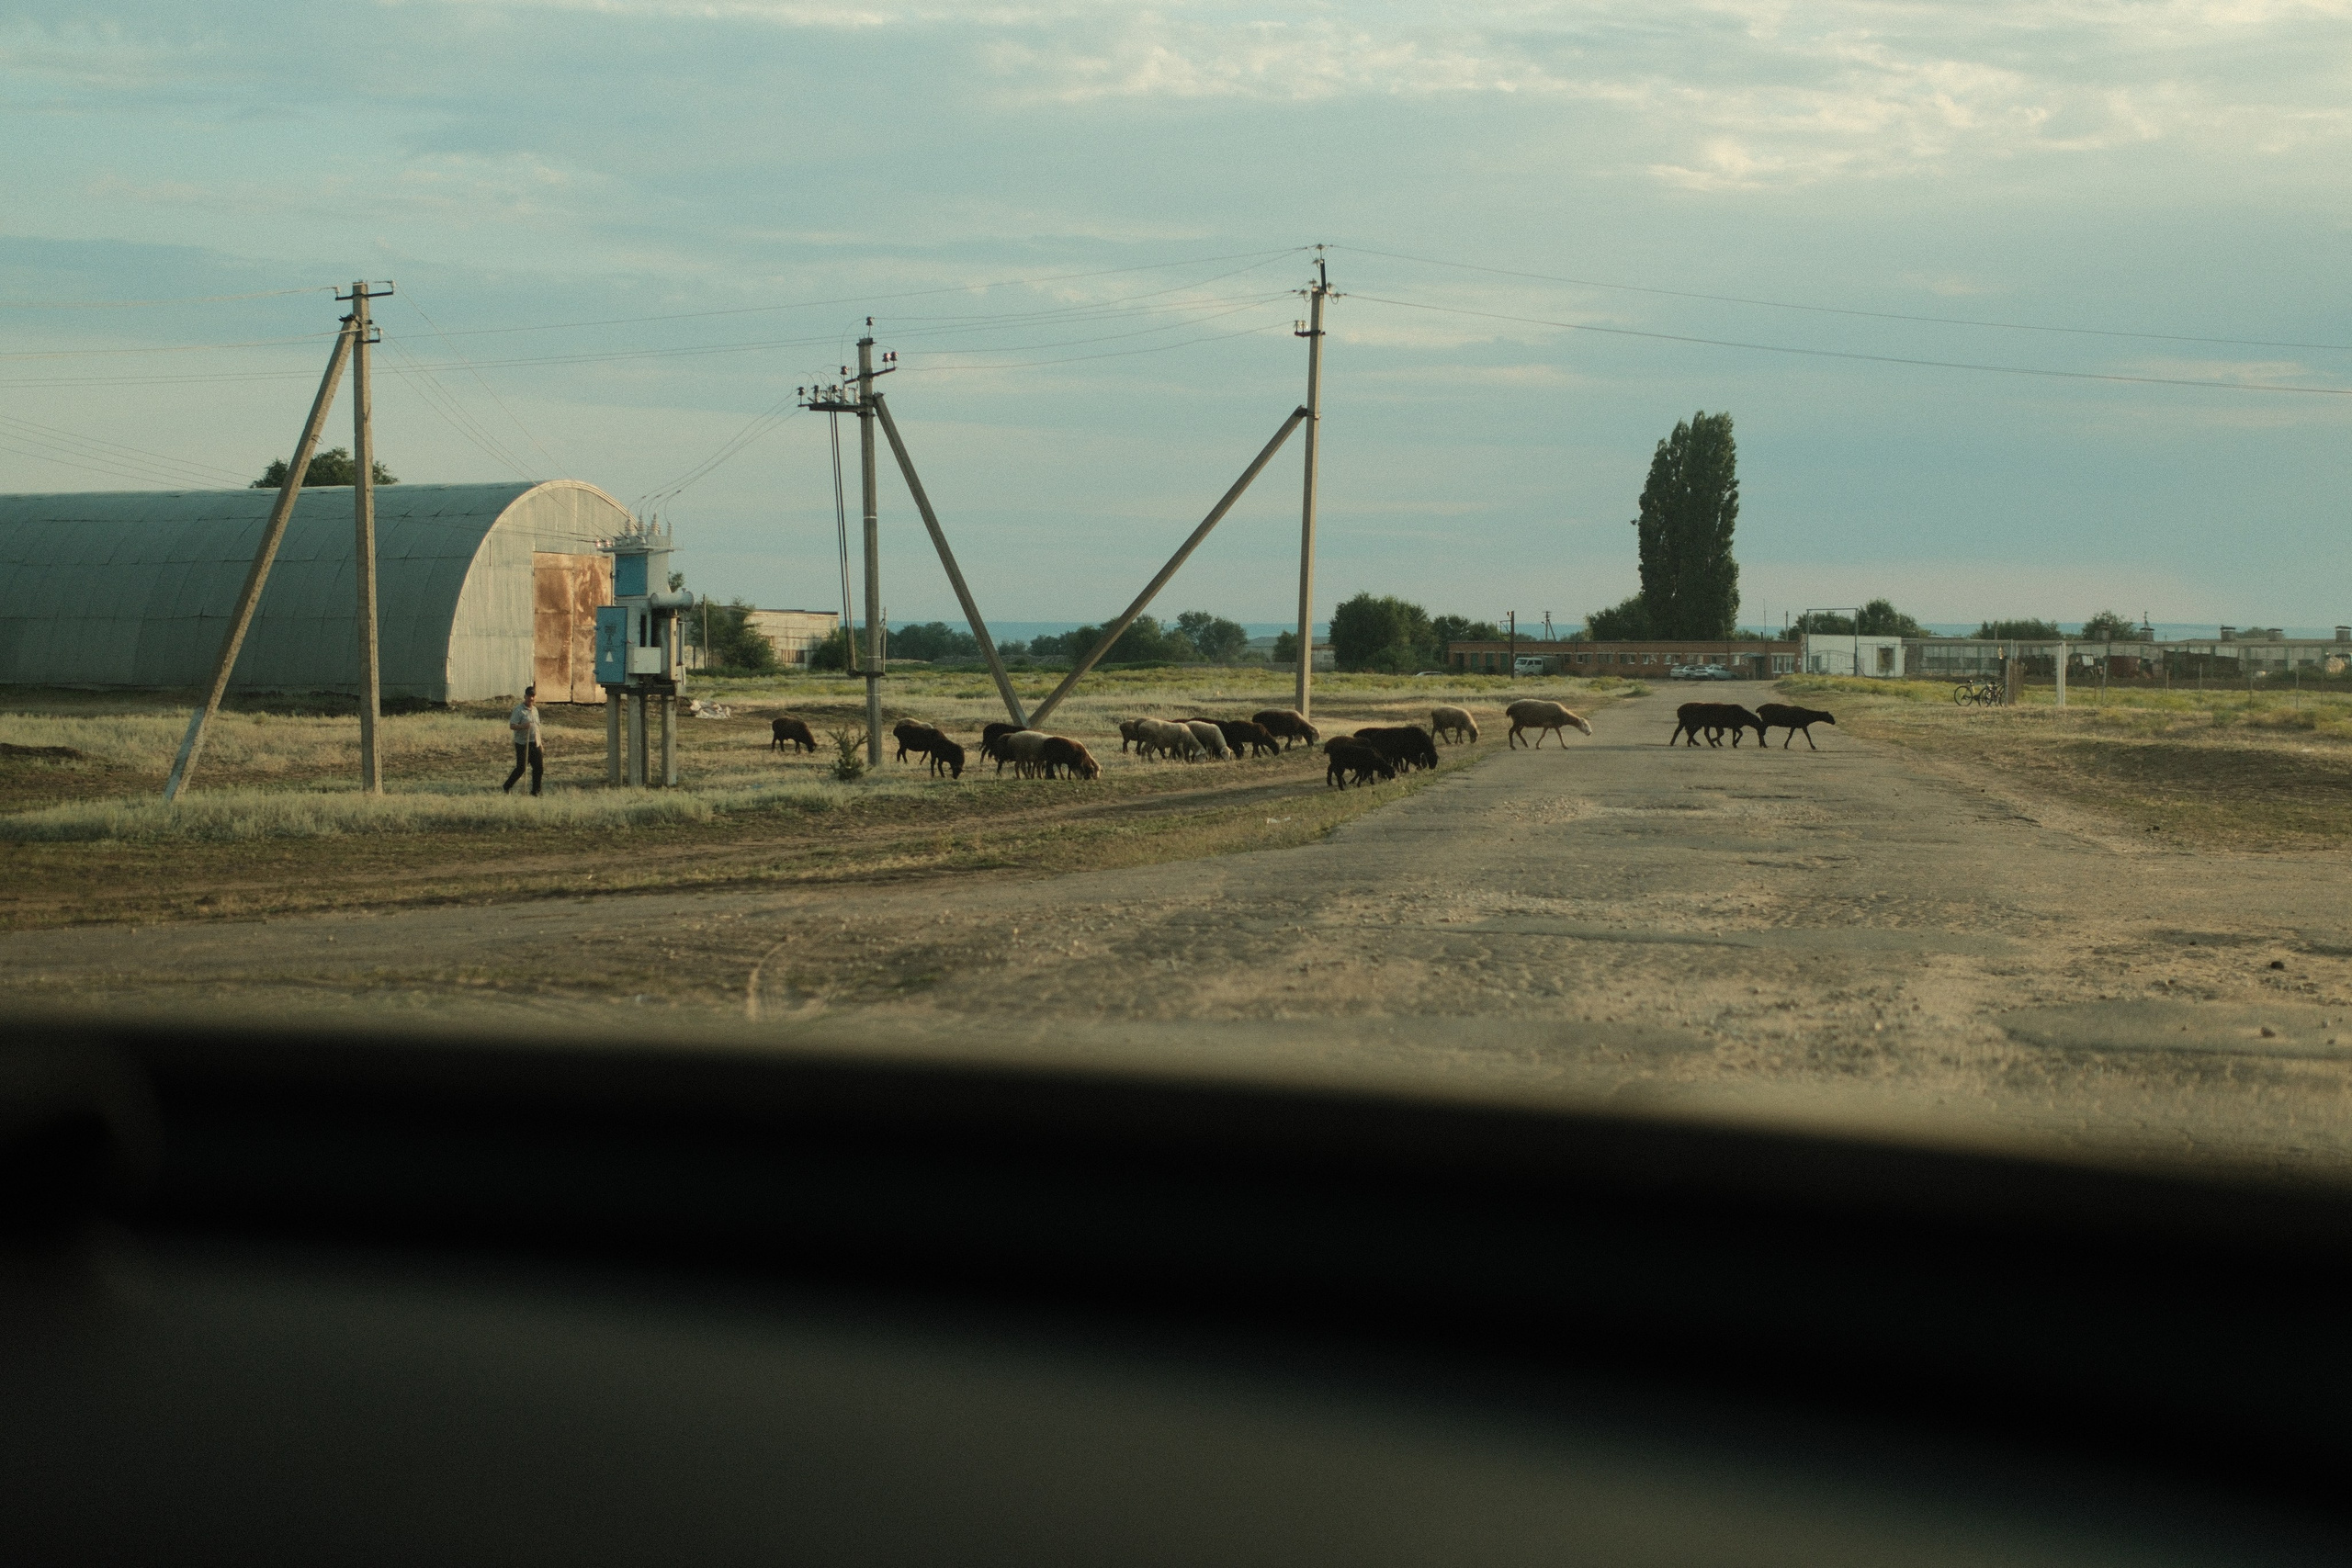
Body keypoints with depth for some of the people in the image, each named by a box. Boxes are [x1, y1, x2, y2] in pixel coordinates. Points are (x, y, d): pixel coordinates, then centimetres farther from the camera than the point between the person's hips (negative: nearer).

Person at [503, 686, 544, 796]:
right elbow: (512, 726, -14)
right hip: (523, 744, -7)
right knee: (521, 768, -8)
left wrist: (540, 744, 21)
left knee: (539, 768, 4)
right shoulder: (519, 709, -9)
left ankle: (535, 791, 15)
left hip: (535, 744, 7)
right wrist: (523, 726, -31)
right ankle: (506, 788, 6)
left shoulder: (535, 710, 15)